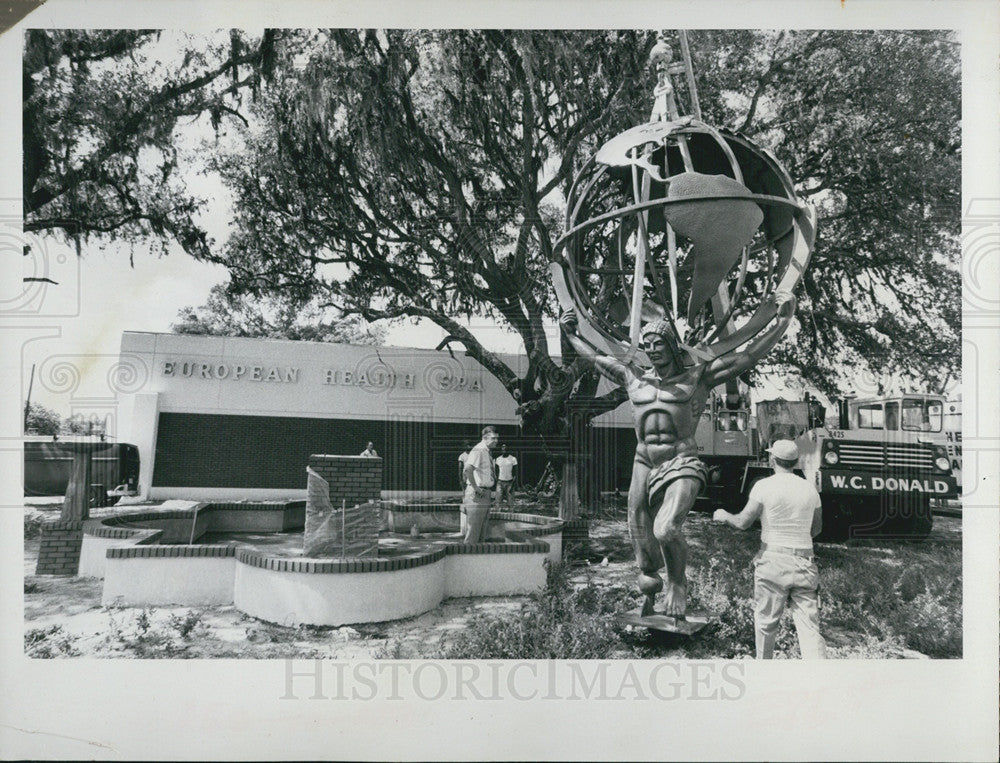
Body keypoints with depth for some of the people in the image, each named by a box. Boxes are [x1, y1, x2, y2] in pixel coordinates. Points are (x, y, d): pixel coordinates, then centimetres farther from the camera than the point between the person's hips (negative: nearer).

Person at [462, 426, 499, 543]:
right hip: (477, 494, -10)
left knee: (481, 533, 17)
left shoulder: (487, 452, 15)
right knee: (473, 530, -6)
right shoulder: (478, 450, -16)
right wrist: (476, 488, -26)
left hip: (485, 493, 10)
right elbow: (468, 469, -32)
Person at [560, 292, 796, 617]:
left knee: (666, 529, -26)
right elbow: (596, 357, 25)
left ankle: (678, 585, 3)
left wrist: (783, 321, -7)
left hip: (682, 467, -4)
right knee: (641, 536, 10)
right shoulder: (634, 378, 12)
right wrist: (570, 334, 31)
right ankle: (648, 590, 38)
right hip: (644, 466, 4)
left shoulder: (698, 377, 2)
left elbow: (747, 357, -1)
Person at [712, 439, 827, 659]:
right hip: (805, 563, 4)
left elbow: (743, 523, -6)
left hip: (773, 560, -4)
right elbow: (817, 528, 17)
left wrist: (724, 516, 13)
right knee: (809, 627, 3)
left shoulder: (765, 486, -8)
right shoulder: (809, 489, 7)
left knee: (765, 622, 12)